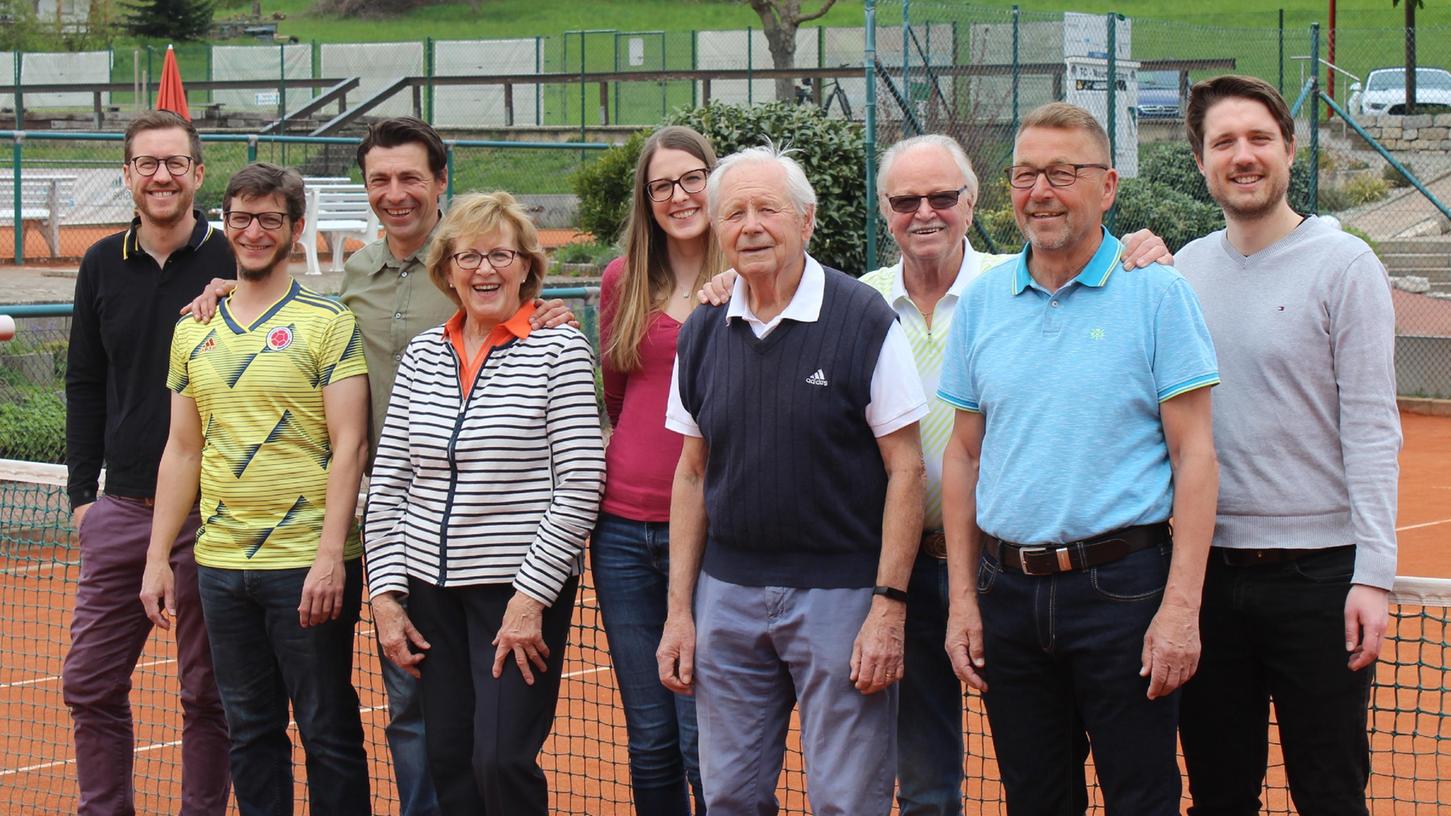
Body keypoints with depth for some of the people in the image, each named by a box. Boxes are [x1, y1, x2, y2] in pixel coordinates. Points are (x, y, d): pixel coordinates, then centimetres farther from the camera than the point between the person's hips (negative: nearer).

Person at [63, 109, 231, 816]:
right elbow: (85, 386, 13)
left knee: (207, 693, 5)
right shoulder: (103, 265, 9)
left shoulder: (232, 261, -4)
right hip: (121, 510, 4)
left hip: (211, 517, -4)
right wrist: (82, 492, 9)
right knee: (90, 686, 6)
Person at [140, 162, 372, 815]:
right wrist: (158, 558, 10)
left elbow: (349, 445, -9)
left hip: (308, 563, -5)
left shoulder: (328, 323, -4)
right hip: (220, 563, 5)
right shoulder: (192, 332, 12)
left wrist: (331, 557, -16)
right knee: (249, 730, 11)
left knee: (327, 730, 1)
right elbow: (182, 451, 16)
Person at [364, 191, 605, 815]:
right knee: (447, 762, 7)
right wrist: (387, 593, 3)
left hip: (522, 588, -5)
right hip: (431, 588, 5)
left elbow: (580, 485, -11)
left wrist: (531, 597, -14)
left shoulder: (559, 349, -6)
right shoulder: (422, 354, 8)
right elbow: (387, 483, 10)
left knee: (502, 760, -11)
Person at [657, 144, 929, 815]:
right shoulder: (702, 336, 7)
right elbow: (692, 476, 13)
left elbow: (904, 469, -7)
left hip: (839, 594, -4)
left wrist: (888, 607, -13)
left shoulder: (864, 323, -7)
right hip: (726, 595, 4)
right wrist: (679, 610, 7)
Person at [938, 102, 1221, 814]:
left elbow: (1193, 454, -6)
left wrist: (1180, 607, -13)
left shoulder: (1156, 293, -4)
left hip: (1121, 586, -4)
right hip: (1008, 589, 4)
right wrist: (962, 600, 7)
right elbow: (963, 455, 13)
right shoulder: (983, 300, 8)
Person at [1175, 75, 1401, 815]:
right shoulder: (1185, 270, 8)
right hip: (1205, 567, 4)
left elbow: (1370, 427, -10)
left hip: (1317, 573, -4)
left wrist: (1374, 574, -15)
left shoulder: (1344, 266, -6)